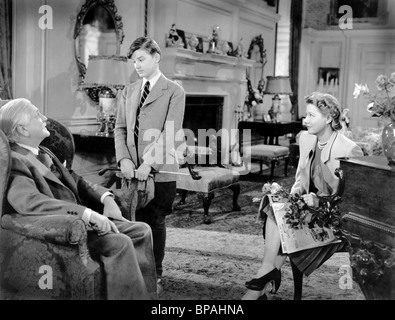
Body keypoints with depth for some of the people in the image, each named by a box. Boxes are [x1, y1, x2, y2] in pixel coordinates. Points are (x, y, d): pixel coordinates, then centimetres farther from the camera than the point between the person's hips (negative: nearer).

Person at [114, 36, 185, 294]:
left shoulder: (174, 91, 0)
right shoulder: (129, 91, 16)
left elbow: (170, 133, -9)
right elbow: (120, 128, 12)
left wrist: (149, 163, -17)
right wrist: (124, 159, -5)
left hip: (159, 170, -4)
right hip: (132, 170, 4)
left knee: (155, 223, 1)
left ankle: (156, 276, 15)